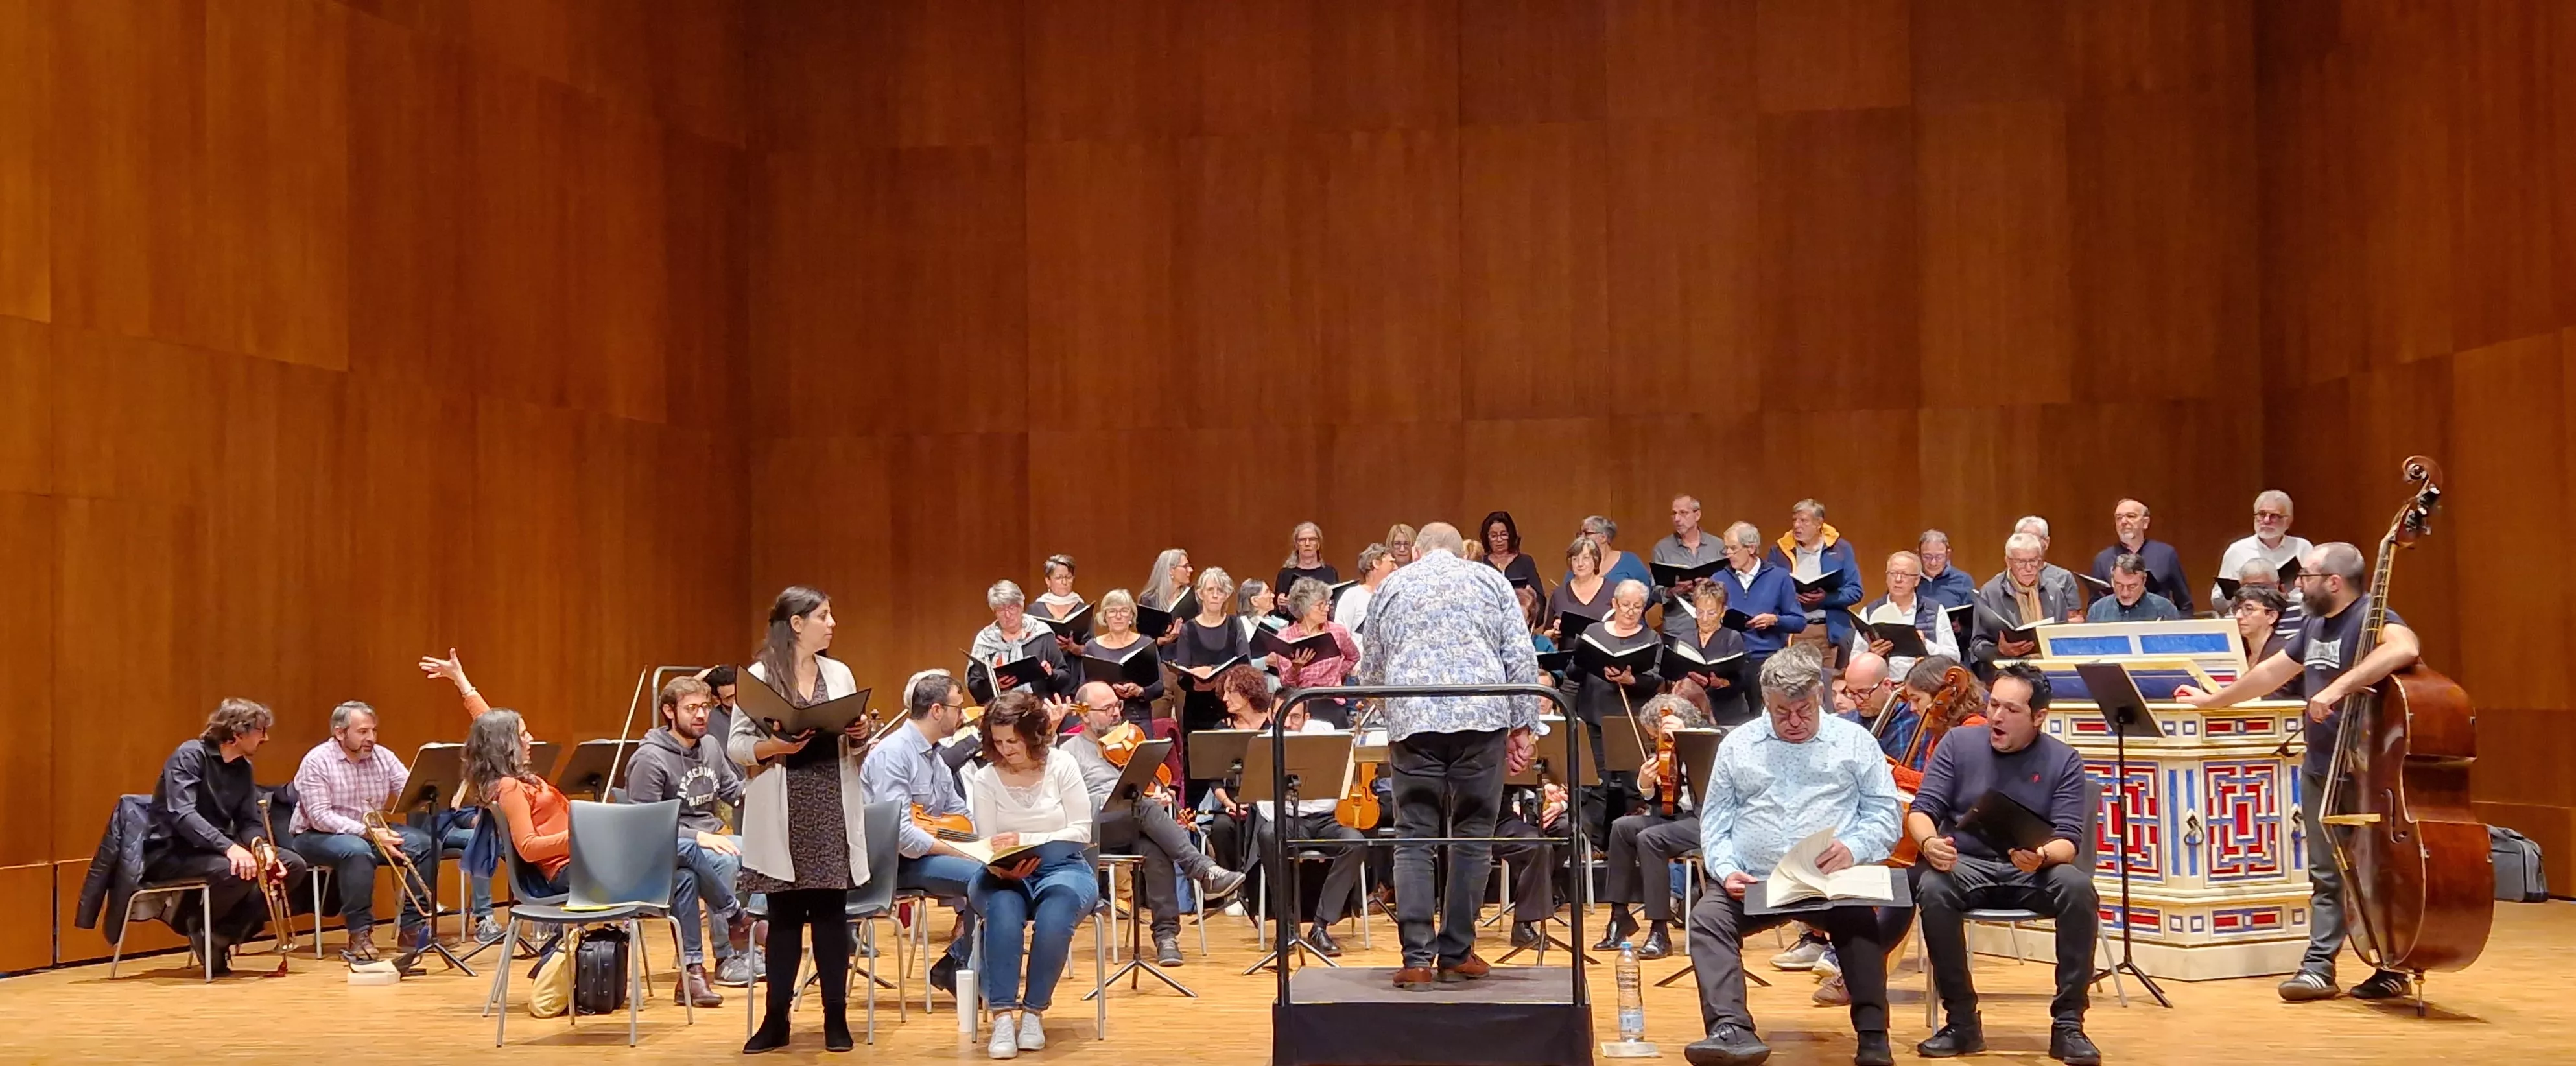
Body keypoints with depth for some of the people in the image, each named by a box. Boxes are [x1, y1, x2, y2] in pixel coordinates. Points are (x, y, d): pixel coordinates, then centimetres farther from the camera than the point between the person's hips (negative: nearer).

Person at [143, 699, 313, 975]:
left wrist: (261, 847, -18)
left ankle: (224, 932, -6)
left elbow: (250, 822, 7)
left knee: (294, 865, -9)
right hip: (172, 852, -8)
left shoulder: (242, 768, 9)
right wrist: (229, 847, -40)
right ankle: (201, 925, -6)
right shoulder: (190, 755, -14)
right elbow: (182, 814, -27)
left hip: (214, 849, 8)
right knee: (240, 871, -36)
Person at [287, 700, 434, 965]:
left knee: (423, 843, -18)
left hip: (372, 832, 6)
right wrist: (366, 832, -32)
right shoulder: (317, 762, -13)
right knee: (357, 851, -38)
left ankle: (412, 927, -13)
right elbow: (320, 817, -22)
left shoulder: (383, 757, 3)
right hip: (317, 836, -6)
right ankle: (359, 935, -29)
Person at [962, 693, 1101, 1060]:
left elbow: (1081, 832, -8)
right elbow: (988, 846, -3)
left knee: (1055, 915, -35)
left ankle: (1034, 1012, -18)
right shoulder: (985, 778, -2)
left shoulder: (1062, 765, -5)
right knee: (1003, 911, -35)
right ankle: (1002, 1015, -32)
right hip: (1006, 873, 1)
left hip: (1061, 867, 0)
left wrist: (1026, 839, -21)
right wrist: (1000, 867, -27)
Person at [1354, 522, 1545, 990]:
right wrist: (1524, 726, 6)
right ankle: (1456, 954, 10)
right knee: (1472, 838, 8)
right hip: (1482, 714, 0)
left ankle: (1417, 959, -4)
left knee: (1414, 840, 3)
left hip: (1413, 721, 1)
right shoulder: (1490, 579, 14)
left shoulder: (1393, 585, 18)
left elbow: (1370, 669, 22)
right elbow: (1521, 658, 4)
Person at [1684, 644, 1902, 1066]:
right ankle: (1731, 1030, -37)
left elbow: (1885, 812, 5)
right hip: (1752, 885, 2)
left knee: (1861, 920, -33)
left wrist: (1854, 848, -15)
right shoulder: (1738, 745, 13)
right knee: (1708, 916, -26)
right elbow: (1714, 822, 12)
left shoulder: (1855, 741, 9)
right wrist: (1727, 870, -7)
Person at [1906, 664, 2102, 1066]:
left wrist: (2042, 857, -32)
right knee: (1933, 889, -34)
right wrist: (1929, 842, -28)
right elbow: (1921, 810, -3)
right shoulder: (1958, 743, 1)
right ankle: (1962, 1021, -19)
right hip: (1967, 865, 0)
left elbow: (2068, 840, -8)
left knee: (2078, 887, -33)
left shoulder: (2063, 760, 0)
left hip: (2033, 873, 0)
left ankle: (2068, 1025, -20)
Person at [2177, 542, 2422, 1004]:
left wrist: (2339, 686, -38)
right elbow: (2271, 672, 26)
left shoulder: (2369, 617, -14)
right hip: (2319, 768, 8)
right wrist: (2212, 699, 32)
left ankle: (2393, 971, 12)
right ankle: (2319, 966, 11)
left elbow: (2405, 648, -36)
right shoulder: (2315, 626, 14)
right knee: (2326, 874, 9)